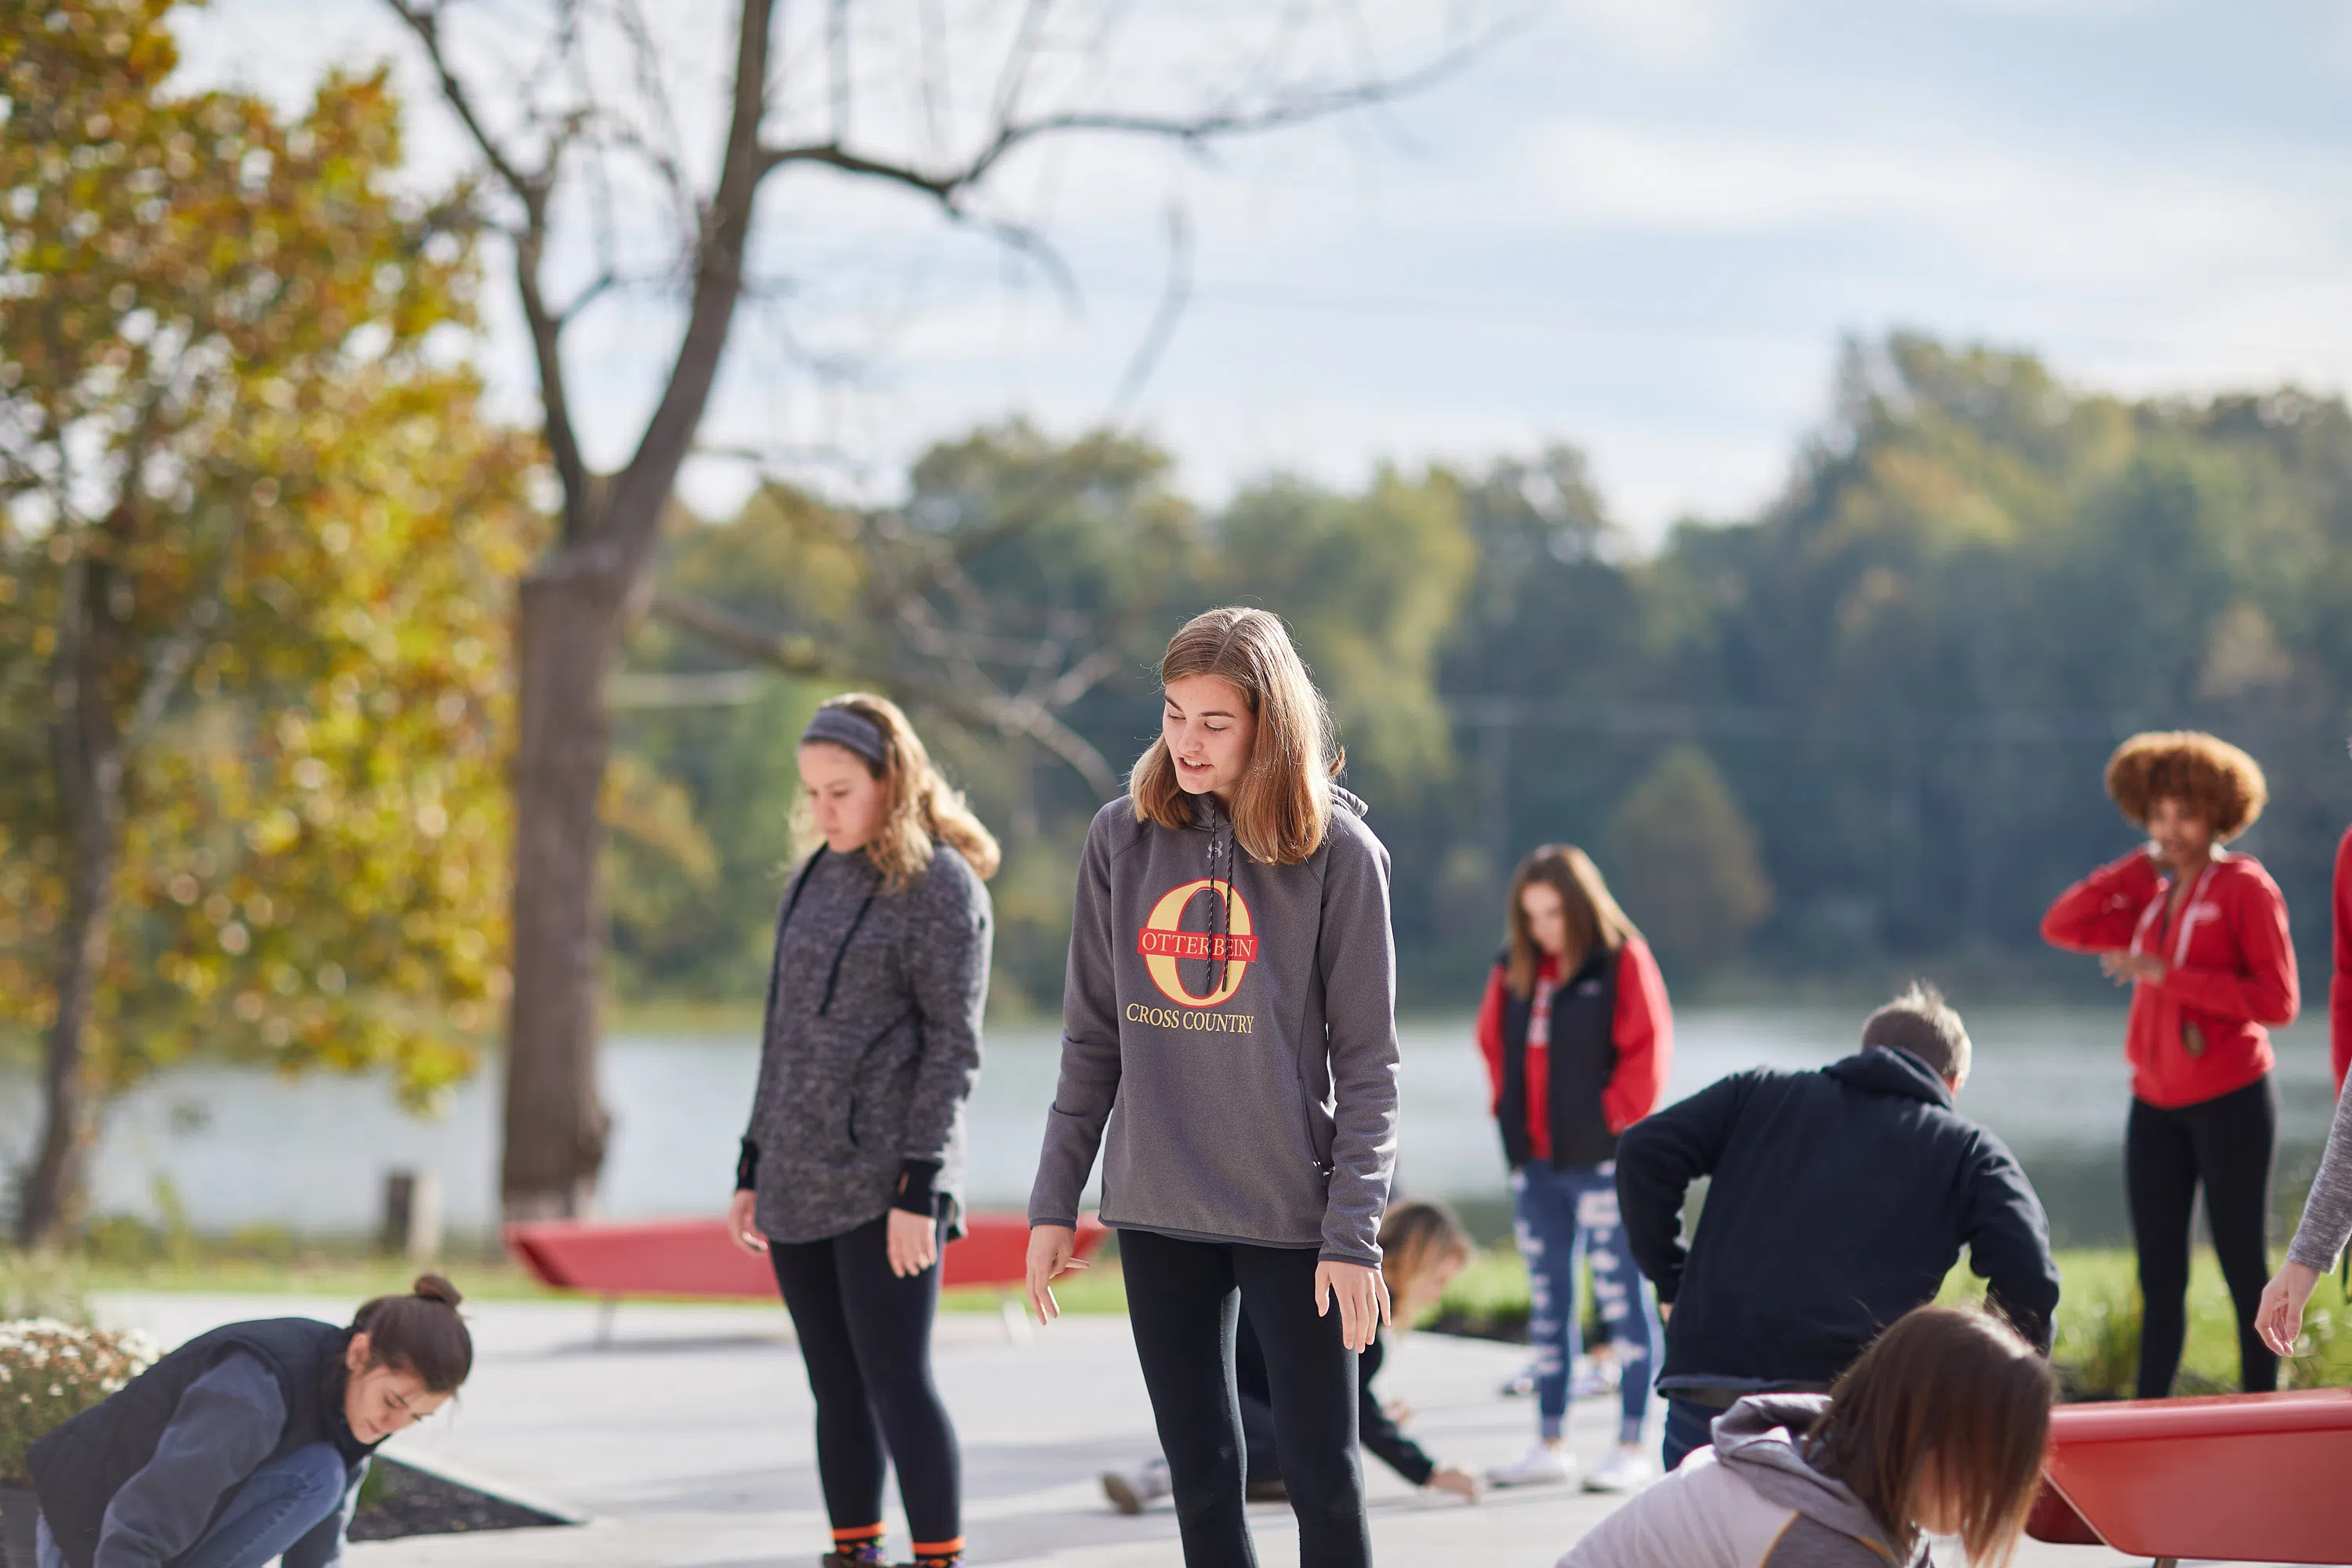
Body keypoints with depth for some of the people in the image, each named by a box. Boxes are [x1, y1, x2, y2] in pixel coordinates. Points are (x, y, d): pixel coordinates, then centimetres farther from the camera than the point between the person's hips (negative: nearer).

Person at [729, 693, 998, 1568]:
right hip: (801, 1182, 7)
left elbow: (954, 1047, -10)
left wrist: (919, 1190, -16)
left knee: (897, 1382, -8)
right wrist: (753, 1170, 16)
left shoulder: (942, 886, -7)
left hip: (885, 1181, -7)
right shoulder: (817, 876, 14)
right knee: (836, 1391, 9)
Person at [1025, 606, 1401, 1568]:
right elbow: (1092, 1037, 9)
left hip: (1291, 1212, -3)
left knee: (1323, 1476, -1)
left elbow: (1367, 1063, -6)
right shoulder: (1123, 837, 4)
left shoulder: (1337, 851, -6)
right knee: (1201, 1481, 8)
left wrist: (1353, 1233, -12)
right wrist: (1055, 1205, 6)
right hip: (1156, 1214, 3)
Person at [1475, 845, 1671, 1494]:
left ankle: (1632, 1448, 0)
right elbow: (1493, 1041, 21)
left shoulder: (1623, 962, -6)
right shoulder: (1515, 970, 11)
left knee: (1623, 1299, -3)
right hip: (1534, 1161, 6)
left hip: (1602, 1160, -6)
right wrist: (1508, 1109, 10)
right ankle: (1550, 1445, 18)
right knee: (1546, 1302, 11)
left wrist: (1612, 1120, -11)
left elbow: (1647, 1051, -9)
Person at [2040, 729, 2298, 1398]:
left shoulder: (2245, 887, -5)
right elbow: (2062, 925, 9)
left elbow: (2276, 1002, -13)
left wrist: (2168, 976, -19)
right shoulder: (2153, 899, 14)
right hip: (2158, 1104, 6)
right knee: (2159, 1277, 6)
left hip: (2230, 1098, -6)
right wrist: (2144, 864, 4)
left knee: (2244, 1266, -4)